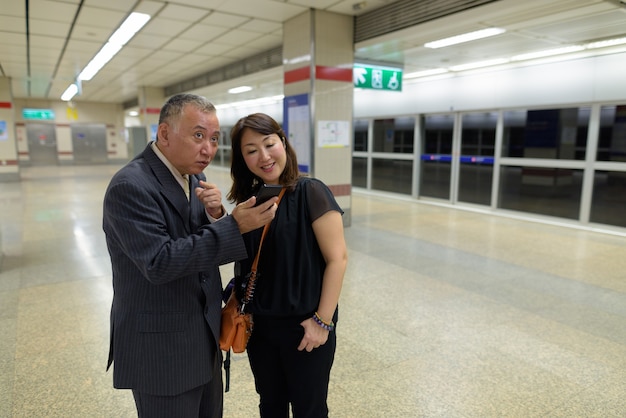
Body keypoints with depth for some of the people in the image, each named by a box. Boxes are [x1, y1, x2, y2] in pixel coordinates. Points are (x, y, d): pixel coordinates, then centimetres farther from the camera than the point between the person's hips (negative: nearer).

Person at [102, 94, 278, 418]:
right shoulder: (130, 186, -20)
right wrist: (234, 226, -30)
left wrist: (216, 216, -15)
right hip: (161, 346, -7)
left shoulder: (194, 178, 4)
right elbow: (158, 263, -27)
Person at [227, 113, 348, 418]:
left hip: (303, 324, -4)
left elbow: (337, 259, -15)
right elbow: (240, 260, 8)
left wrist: (322, 320, -15)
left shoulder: (310, 192, -15)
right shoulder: (247, 199, 1)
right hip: (258, 324, 5)